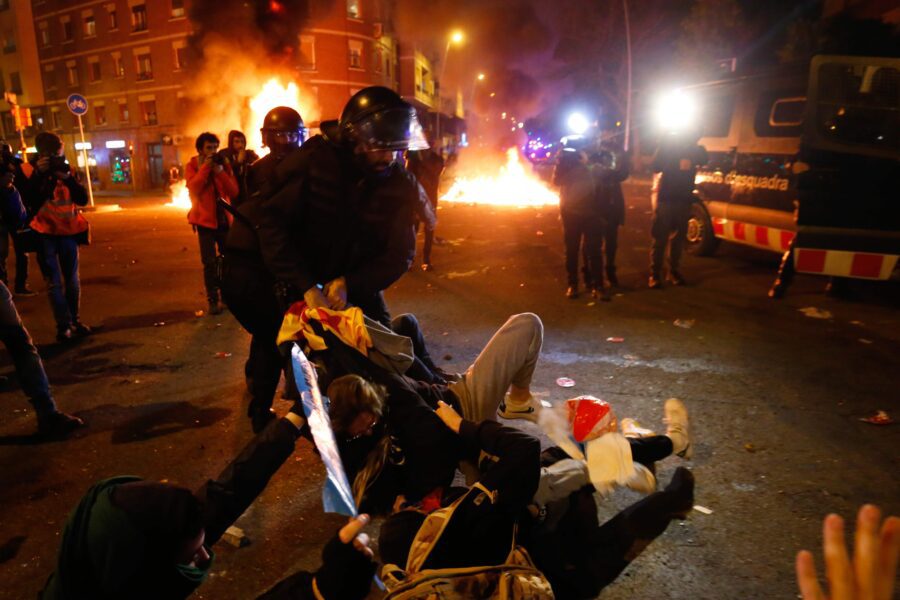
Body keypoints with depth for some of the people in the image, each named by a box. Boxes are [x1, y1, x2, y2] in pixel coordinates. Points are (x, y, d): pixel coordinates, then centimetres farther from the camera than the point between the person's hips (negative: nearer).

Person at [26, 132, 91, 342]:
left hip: (68, 231, 3)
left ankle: (74, 320, 21)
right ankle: (64, 326, -3)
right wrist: (38, 175, -26)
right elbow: (28, 200, -19)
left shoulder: (66, 169, 4)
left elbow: (83, 199, -7)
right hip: (44, 234, -3)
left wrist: (68, 178, -20)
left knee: (72, 279, 10)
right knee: (54, 282, -4)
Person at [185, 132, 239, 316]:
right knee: (209, 262, -4)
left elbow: (234, 192, -6)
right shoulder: (192, 166, -1)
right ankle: (213, 300, 3)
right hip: (205, 220, -3)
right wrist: (206, 166, -20)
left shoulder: (224, 164, 5)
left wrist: (220, 171, -16)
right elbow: (194, 188, -20)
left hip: (224, 219, 3)